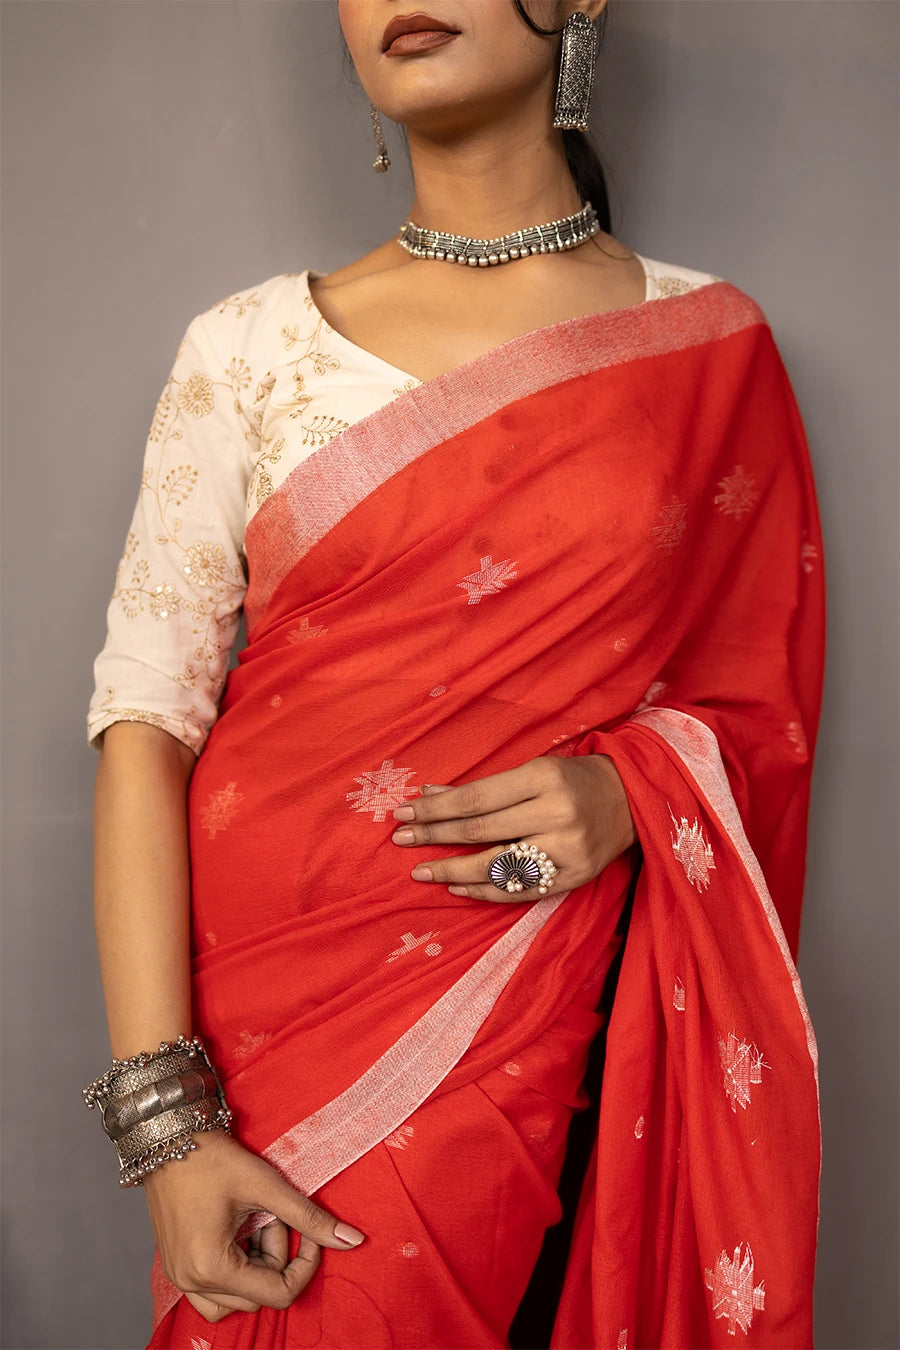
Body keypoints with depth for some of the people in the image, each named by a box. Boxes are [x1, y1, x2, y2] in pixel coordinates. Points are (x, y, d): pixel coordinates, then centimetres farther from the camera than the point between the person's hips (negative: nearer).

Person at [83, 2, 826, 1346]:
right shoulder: (249, 349, -1)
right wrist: (161, 1114, -14)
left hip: (523, 1007, 0)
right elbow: (146, 717, -7)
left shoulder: (709, 345, 1)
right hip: (261, 982, 0)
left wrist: (626, 791, -14)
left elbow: (756, 705, 8)